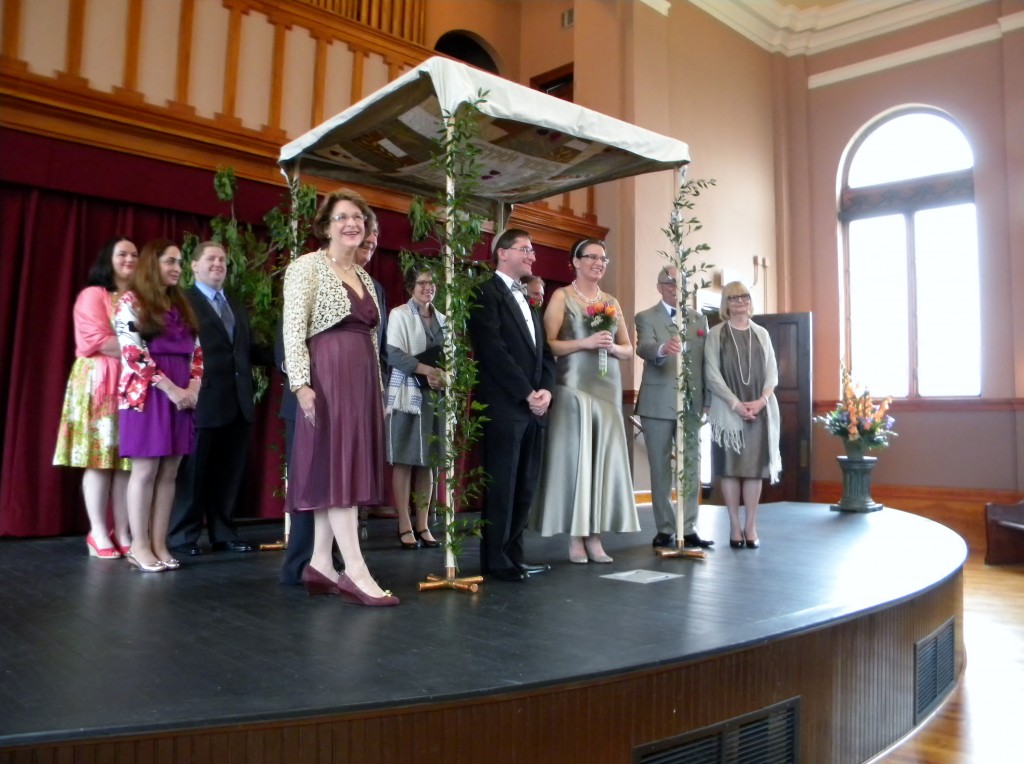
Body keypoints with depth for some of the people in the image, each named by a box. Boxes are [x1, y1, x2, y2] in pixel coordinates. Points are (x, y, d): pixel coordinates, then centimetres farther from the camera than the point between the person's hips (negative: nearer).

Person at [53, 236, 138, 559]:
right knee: (99, 458, -6)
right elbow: (97, 340, -10)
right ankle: (98, 533, -1)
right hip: (99, 384, -5)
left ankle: (122, 533, 3)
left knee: (127, 459, 1)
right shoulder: (93, 294, 2)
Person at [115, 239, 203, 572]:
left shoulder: (182, 305, 18)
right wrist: (170, 388, -15)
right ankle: (140, 546, 3)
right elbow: (133, 354, -10)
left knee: (169, 472, 4)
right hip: (148, 393, -6)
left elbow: (196, 350, 14)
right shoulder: (131, 301, 0)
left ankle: (159, 544, 8)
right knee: (145, 470, -4)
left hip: (184, 393, 6)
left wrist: (193, 385, -3)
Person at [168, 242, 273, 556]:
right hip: (203, 399, -6)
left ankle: (223, 533, 21)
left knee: (229, 470, 11)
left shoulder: (237, 307, 23)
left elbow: (249, 349, 18)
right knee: (193, 470, 2)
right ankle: (183, 536, 13)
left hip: (237, 402, 7)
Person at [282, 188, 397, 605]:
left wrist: (378, 390, 18)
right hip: (328, 376, -8)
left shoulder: (364, 276, 20)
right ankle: (356, 572, -9)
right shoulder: (307, 266, -2)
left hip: (362, 378, 8)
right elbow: (293, 330, -9)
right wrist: (301, 383, -18)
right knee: (337, 468, -9)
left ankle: (320, 564, 13)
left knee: (348, 469, 6)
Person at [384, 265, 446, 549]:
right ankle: (404, 527, 2)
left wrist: (443, 375, -7)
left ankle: (422, 525, 9)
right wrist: (426, 370, -19)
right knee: (404, 462, -3)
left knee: (427, 461, 5)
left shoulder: (441, 318, 14)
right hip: (407, 395, -5)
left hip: (435, 396, 5)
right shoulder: (399, 314, -1)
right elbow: (393, 354, -11)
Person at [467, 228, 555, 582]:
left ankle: (513, 553, 17)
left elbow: (543, 350, 18)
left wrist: (545, 390, 1)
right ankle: (496, 561, 6)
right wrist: (527, 394, -12)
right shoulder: (487, 293, -3)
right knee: (502, 485, -3)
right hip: (504, 407, -8)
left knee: (525, 486, 8)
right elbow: (494, 351, -13)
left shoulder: (527, 300, 22)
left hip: (534, 407, 8)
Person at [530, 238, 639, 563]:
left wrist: (613, 347, -4)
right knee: (574, 457, -5)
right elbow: (548, 344, -7)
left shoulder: (611, 302, 16)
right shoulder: (561, 296, 2)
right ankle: (575, 538, 2)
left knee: (604, 458, 1)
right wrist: (586, 343, -16)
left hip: (607, 389, 5)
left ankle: (595, 536, 6)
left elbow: (629, 349, 17)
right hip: (572, 388, -5)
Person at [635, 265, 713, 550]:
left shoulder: (699, 318, 14)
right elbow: (643, 347, -20)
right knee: (660, 469, 2)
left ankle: (689, 529, 13)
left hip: (692, 403, 4)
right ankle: (665, 530, 9)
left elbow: (706, 360, 13)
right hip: (658, 403, -4)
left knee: (691, 467, 6)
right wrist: (663, 349, -42)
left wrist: (707, 399, 6)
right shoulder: (646, 317, 0)